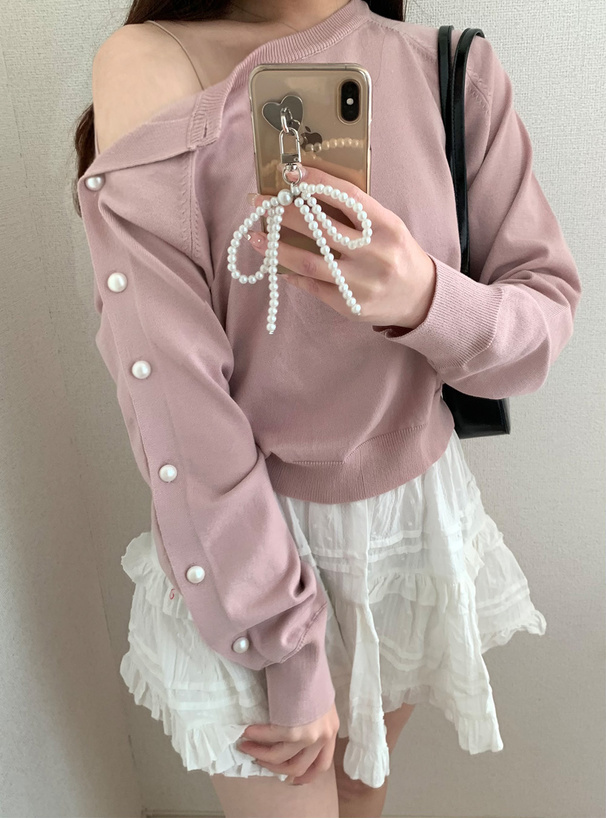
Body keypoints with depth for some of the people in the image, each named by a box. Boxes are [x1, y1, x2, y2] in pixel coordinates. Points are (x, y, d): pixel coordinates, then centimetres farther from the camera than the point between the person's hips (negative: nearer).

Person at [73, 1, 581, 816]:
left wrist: (425, 299, -27)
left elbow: (547, 312, -3)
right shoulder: (152, 67, -15)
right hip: (243, 542, -3)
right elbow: (172, 389, -20)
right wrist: (291, 652, -15)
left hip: (421, 515, 4)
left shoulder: (455, 70, -5)